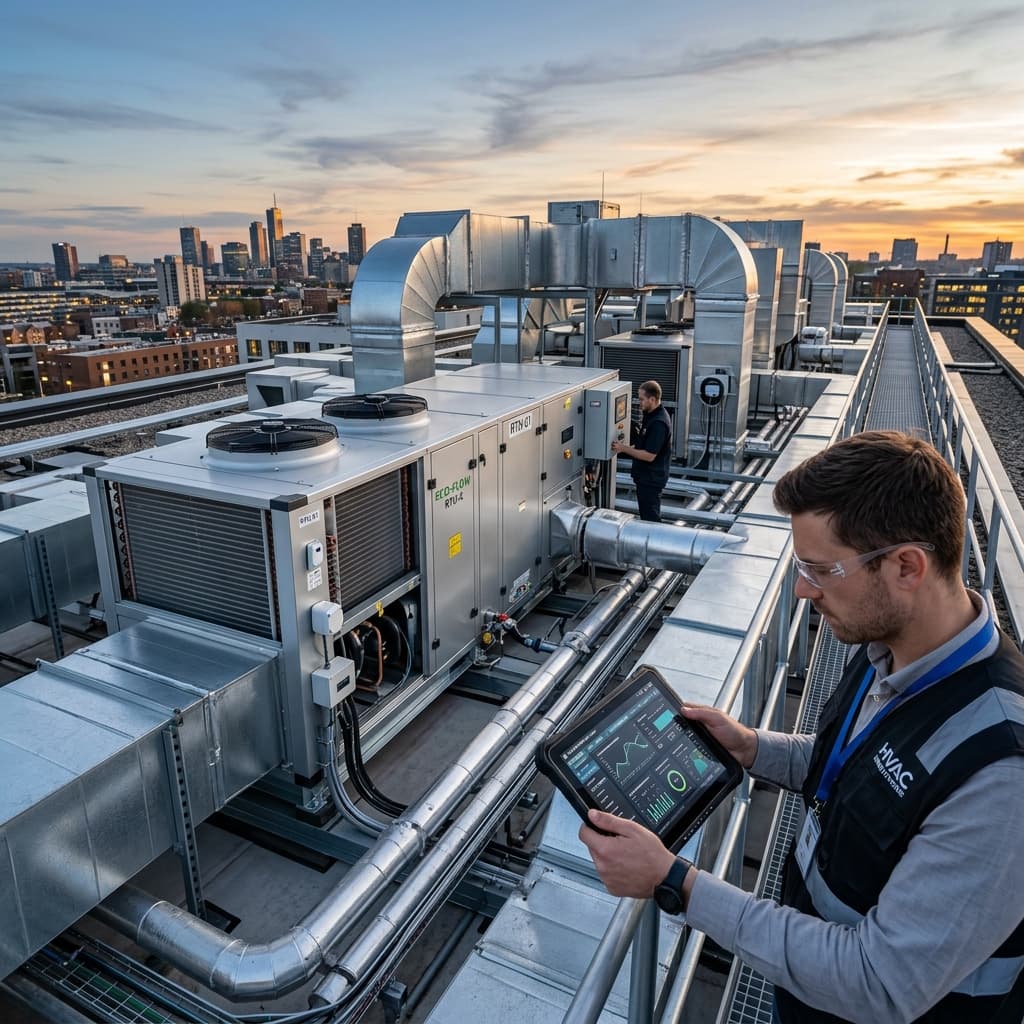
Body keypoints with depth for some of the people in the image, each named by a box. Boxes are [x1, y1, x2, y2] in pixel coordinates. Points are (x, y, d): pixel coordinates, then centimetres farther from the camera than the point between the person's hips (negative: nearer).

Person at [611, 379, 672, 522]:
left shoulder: (659, 423, -25)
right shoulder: (651, 415, 7)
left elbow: (649, 455, -25)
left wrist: (624, 448, -18)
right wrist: (628, 447, 5)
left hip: (651, 479, -10)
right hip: (645, 477, 10)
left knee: (651, 519, -1)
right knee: (646, 516, 19)